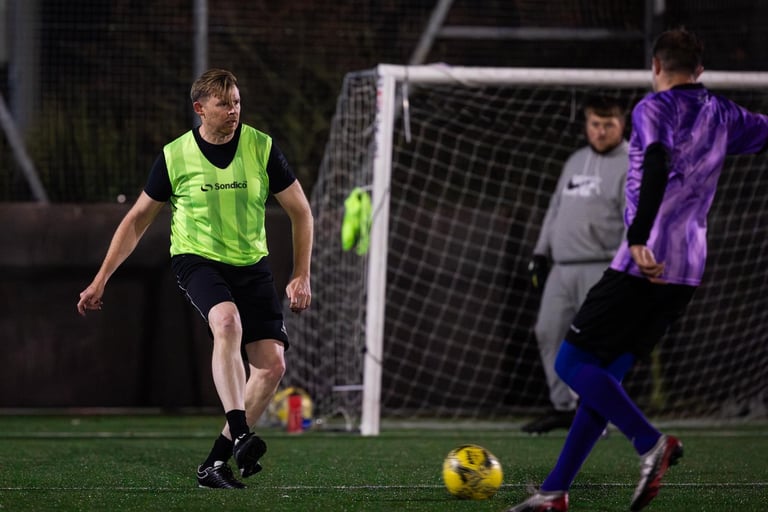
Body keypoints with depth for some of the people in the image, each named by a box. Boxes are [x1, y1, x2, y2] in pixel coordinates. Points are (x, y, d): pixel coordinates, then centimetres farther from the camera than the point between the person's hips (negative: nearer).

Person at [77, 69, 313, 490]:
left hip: (251, 265, 3)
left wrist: (301, 276, -2)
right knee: (227, 321, -35)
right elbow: (137, 220, 6)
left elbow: (300, 211, 5)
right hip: (197, 260, -3)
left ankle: (216, 462, 0)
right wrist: (100, 280, 4)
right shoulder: (175, 156, -5)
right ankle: (241, 435, -41)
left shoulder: (261, 148, -4)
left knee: (272, 364, -10)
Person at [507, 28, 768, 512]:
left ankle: (650, 441, -19)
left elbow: (657, 169, -23)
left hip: (645, 264, -7)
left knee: (572, 363, -5)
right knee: (604, 377, 9)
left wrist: (639, 239, -31)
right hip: (689, 271, 8)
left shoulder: (654, 108, -6)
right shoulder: (724, 115, 13)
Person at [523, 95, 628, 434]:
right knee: (548, 332, 3)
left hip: (602, 269, -7)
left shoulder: (632, 165, -2)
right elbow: (556, 208, 26)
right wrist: (541, 252, 19)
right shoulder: (575, 161, 21)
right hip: (562, 267, 7)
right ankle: (563, 406, 12)